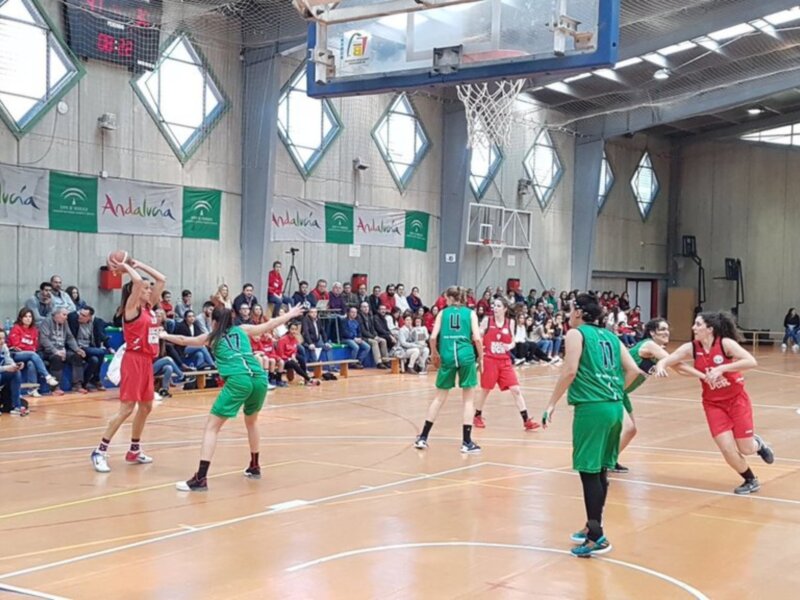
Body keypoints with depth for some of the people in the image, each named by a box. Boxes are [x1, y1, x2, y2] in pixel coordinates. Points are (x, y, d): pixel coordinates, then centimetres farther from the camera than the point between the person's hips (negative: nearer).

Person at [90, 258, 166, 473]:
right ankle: (100, 451, -6)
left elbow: (162, 280, 13)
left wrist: (137, 264, 12)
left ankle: (134, 451, 26)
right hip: (134, 360, -9)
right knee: (127, 408, -10)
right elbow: (137, 281, -26)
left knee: (146, 407, 15)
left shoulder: (149, 308, 11)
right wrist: (126, 268, -10)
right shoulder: (131, 309, -10)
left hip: (147, 361, 9)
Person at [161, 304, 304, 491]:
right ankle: (254, 467, 40)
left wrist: (164, 336, 50)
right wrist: (290, 314, 49)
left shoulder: (212, 337, 20)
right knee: (251, 421, 31)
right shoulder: (243, 330, 26)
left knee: (212, 427, -1)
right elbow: (268, 325, 36)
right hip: (259, 378, 5)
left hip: (238, 380, -4)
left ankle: (200, 478, -13)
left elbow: (184, 340, 33)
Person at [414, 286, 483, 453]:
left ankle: (423, 437, 15)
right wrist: (480, 358, 7)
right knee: (468, 400, 7)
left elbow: (433, 337, 1)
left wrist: (434, 354, 17)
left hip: (447, 356, 2)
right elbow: (477, 338, -4)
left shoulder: (443, 313, 10)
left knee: (439, 397, 13)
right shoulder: (470, 313, 8)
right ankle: (466, 442, 5)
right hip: (466, 356, -1)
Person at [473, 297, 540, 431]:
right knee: (485, 390, 7)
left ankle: (526, 421, -3)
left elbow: (512, 342, 12)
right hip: (489, 360, -2)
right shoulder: (487, 321, -3)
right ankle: (477, 417, 28)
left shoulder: (510, 322, 5)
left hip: (505, 361, 2)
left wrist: (510, 346, -9)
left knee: (516, 390, -4)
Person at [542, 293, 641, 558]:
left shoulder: (576, 333, -1)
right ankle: (593, 527, 27)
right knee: (600, 470, 17)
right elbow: (633, 370, 13)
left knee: (589, 471, -3)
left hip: (592, 407, -7)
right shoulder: (610, 336, 18)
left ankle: (597, 537, -3)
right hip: (615, 407, 7)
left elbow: (570, 371, -13)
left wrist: (551, 404, -7)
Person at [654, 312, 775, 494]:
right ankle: (751, 480, 17)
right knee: (727, 449, -9)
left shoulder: (725, 343, -19)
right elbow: (666, 359, -13)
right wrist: (660, 366, -36)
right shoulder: (692, 348, -10)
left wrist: (722, 368, -36)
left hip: (737, 399, -2)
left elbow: (752, 362, -29)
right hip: (713, 404, 2)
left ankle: (758, 444, 39)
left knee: (746, 449, 1)